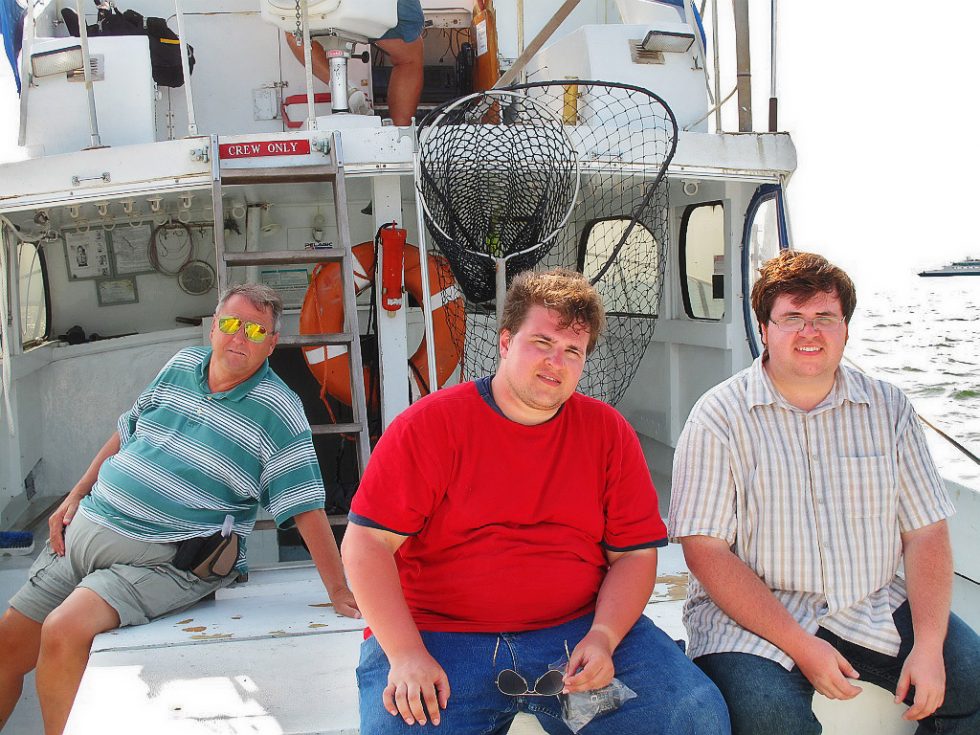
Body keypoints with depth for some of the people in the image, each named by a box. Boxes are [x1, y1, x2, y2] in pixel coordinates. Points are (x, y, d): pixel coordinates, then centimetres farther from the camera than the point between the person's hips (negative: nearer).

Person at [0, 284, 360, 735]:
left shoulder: (278, 413, -10)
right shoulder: (182, 365, 8)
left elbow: (306, 507, -13)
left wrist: (339, 592, -18)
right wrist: (76, 496, 14)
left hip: (161, 558, -6)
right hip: (88, 527, 6)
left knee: (63, 632, -26)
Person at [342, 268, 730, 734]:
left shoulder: (608, 432, 8)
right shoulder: (430, 424, -2)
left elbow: (635, 553, 7)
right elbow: (366, 543, -7)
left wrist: (603, 637, -11)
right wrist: (407, 655, -17)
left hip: (577, 630, 3)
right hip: (441, 638, -2)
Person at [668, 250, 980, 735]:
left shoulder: (889, 408, 7)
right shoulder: (720, 415, -6)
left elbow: (925, 533, 5)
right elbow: (705, 549, -11)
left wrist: (928, 646, -10)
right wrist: (800, 645, -18)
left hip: (875, 609, 4)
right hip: (751, 615, -4)